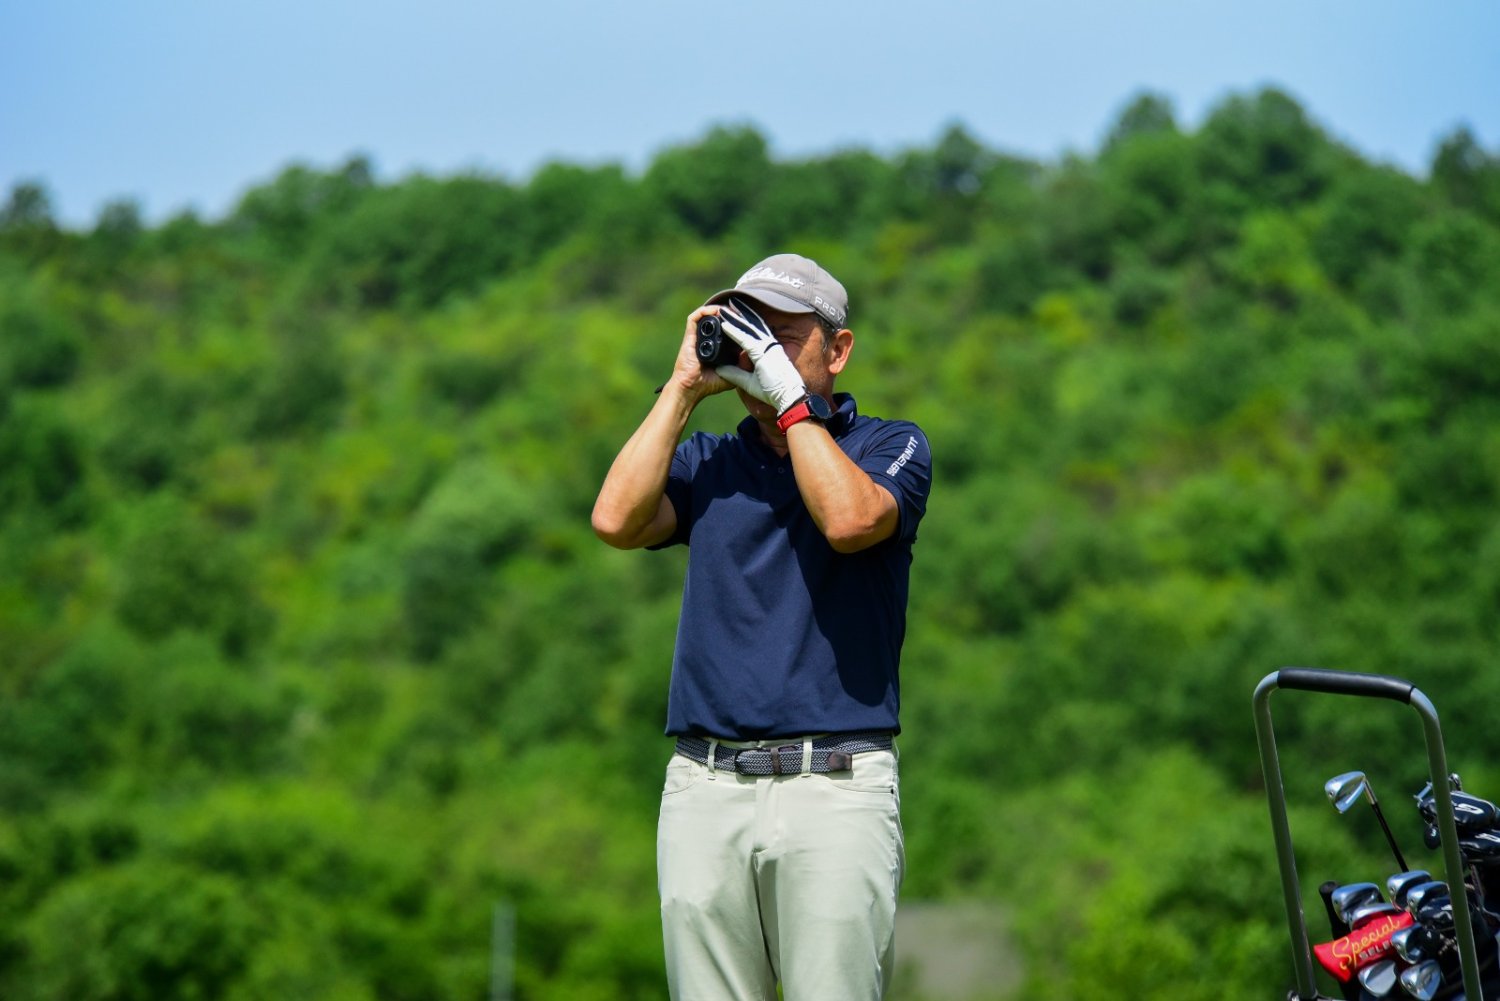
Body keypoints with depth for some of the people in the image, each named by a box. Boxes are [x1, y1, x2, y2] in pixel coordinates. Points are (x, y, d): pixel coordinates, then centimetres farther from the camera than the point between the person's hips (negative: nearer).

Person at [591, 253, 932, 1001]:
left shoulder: (890, 446, 9)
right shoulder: (706, 461, 18)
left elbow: (850, 519, -15)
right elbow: (616, 519, -2)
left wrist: (791, 396, -7)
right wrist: (684, 387, 3)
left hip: (835, 788, -3)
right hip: (704, 789, 3)